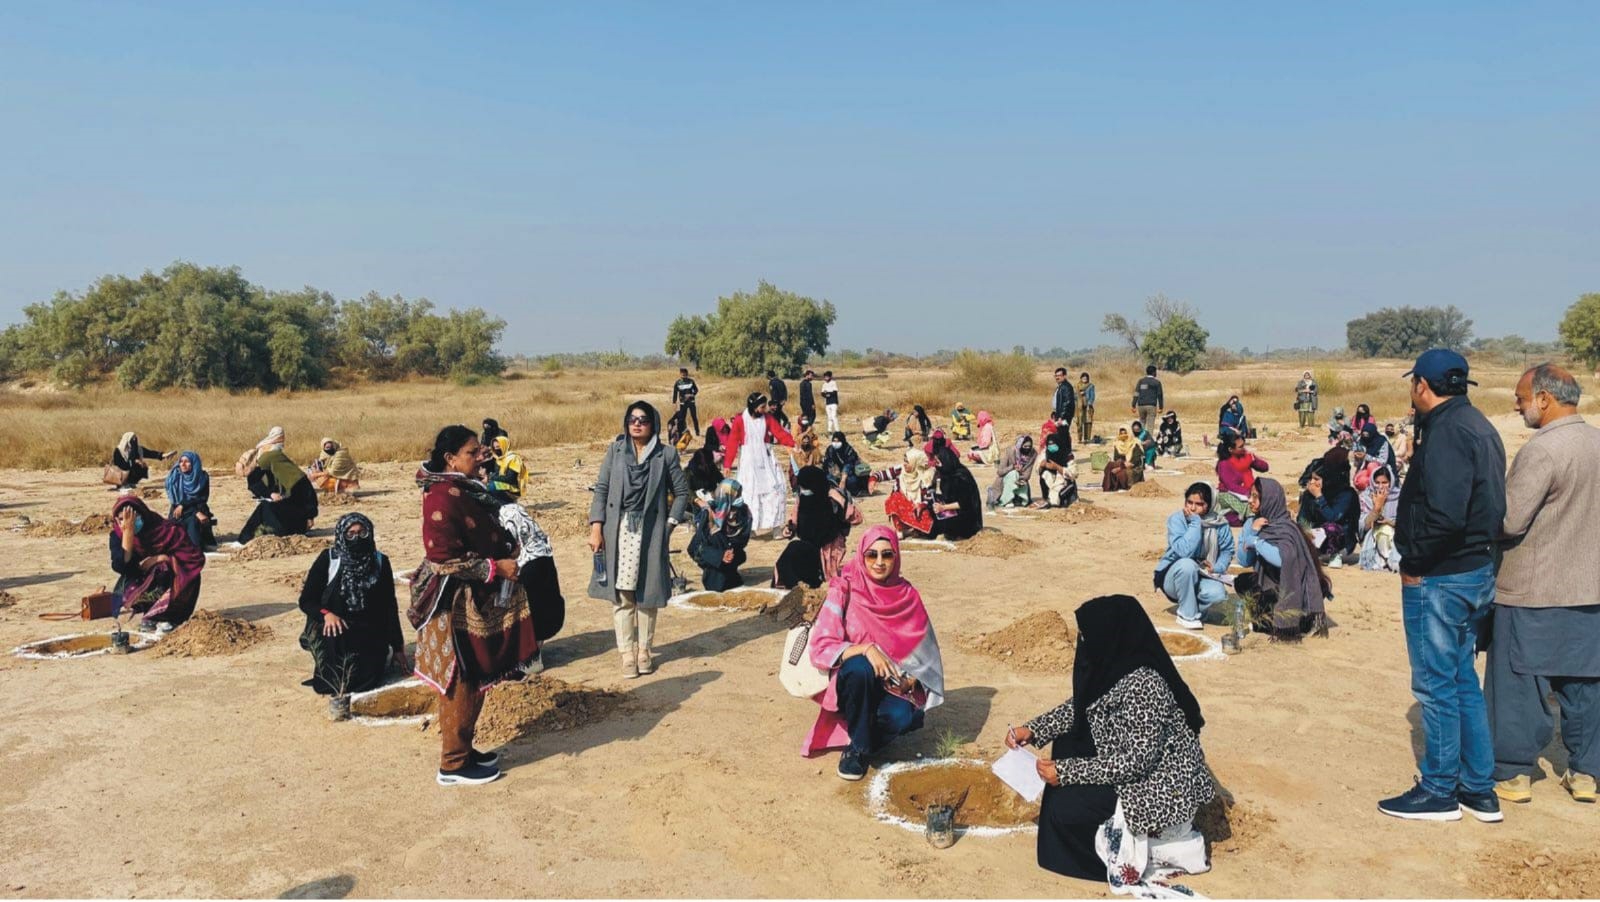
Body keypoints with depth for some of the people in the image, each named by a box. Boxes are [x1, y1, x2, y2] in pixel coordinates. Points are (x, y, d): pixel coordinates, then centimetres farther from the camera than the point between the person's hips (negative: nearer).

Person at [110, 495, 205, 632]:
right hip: (143, 583, 3)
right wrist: (128, 531, -28)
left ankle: (170, 617, -9)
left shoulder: (165, 529, -19)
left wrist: (159, 559, -24)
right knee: (122, 593, -25)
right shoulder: (118, 535, -9)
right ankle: (153, 613, 4)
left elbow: (196, 557, -19)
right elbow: (121, 566, -25)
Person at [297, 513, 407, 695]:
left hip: (369, 634, 0)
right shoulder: (328, 559, -3)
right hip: (331, 627, 0)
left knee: (366, 679, -22)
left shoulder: (380, 562, 1)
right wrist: (326, 614, -23)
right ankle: (334, 681, -5)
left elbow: (389, 607, 5)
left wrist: (397, 648, 5)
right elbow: (306, 600, -2)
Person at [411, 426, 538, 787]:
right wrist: (494, 567, -20)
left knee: (475, 682, 17)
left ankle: (463, 750, 30)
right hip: (456, 605, -9)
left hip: (478, 602, 9)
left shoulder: (467, 489, 9)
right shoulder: (442, 497, -20)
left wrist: (506, 549, 4)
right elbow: (442, 558, -24)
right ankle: (453, 764, 12)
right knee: (461, 685, 0)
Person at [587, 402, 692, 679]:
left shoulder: (665, 456, 1)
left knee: (647, 593, 6)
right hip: (617, 531, 1)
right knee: (621, 595, 1)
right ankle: (627, 653, 9)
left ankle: (644, 650, 19)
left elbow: (681, 492, 7)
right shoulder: (615, 450, 6)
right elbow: (601, 489, 4)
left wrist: (670, 523, -2)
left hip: (650, 533, -1)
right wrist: (596, 527, -3)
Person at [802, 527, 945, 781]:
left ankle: (868, 735, 4)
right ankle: (857, 746, -13)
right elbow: (821, 647, -16)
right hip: (853, 681, -1)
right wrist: (865, 649, -30)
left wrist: (911, 681, -18)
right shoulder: (844, 591, -10)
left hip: (893, 685, 1)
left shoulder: (907, 595, -2)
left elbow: (923, 650, 2)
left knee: (899, 716, -32)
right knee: (860, 667, -35)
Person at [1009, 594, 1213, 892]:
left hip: (1160, 785, -9)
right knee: (1065, 746, 11)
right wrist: (1033, 729, -1)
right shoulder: (1112, 661, -5)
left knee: (1063, 809, -12)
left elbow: (1137, 762, -29)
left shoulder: (1143, 685, -31)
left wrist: (1066, 772, -25)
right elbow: (1080, 705, 10)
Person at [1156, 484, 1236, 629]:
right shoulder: (1176, 519, -16)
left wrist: (1217, 568, -14)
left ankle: (1194, 605, 6)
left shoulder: (1219, 523, -6)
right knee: (1187, 564, -36)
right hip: (1173, 576, -2)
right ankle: (1187, 615, -16)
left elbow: (1227, 550, 5)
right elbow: (1184, 551, -31)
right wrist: (1195, 522, -26)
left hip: (1200, 578, 2)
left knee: (1218, 593, -30)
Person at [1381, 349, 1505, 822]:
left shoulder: (1446, 430, -19)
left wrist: (1414, 563, -16)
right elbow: (1488, 504, 14)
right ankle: (1479, 790, 26)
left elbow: (1445, 513, -29)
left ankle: (1439, 792, 13)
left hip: (1439, 579, -10)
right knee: (1462, 679, 17)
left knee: (1436, 685, 1)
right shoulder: (1478, 425, 12)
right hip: (1477, 572, 10)